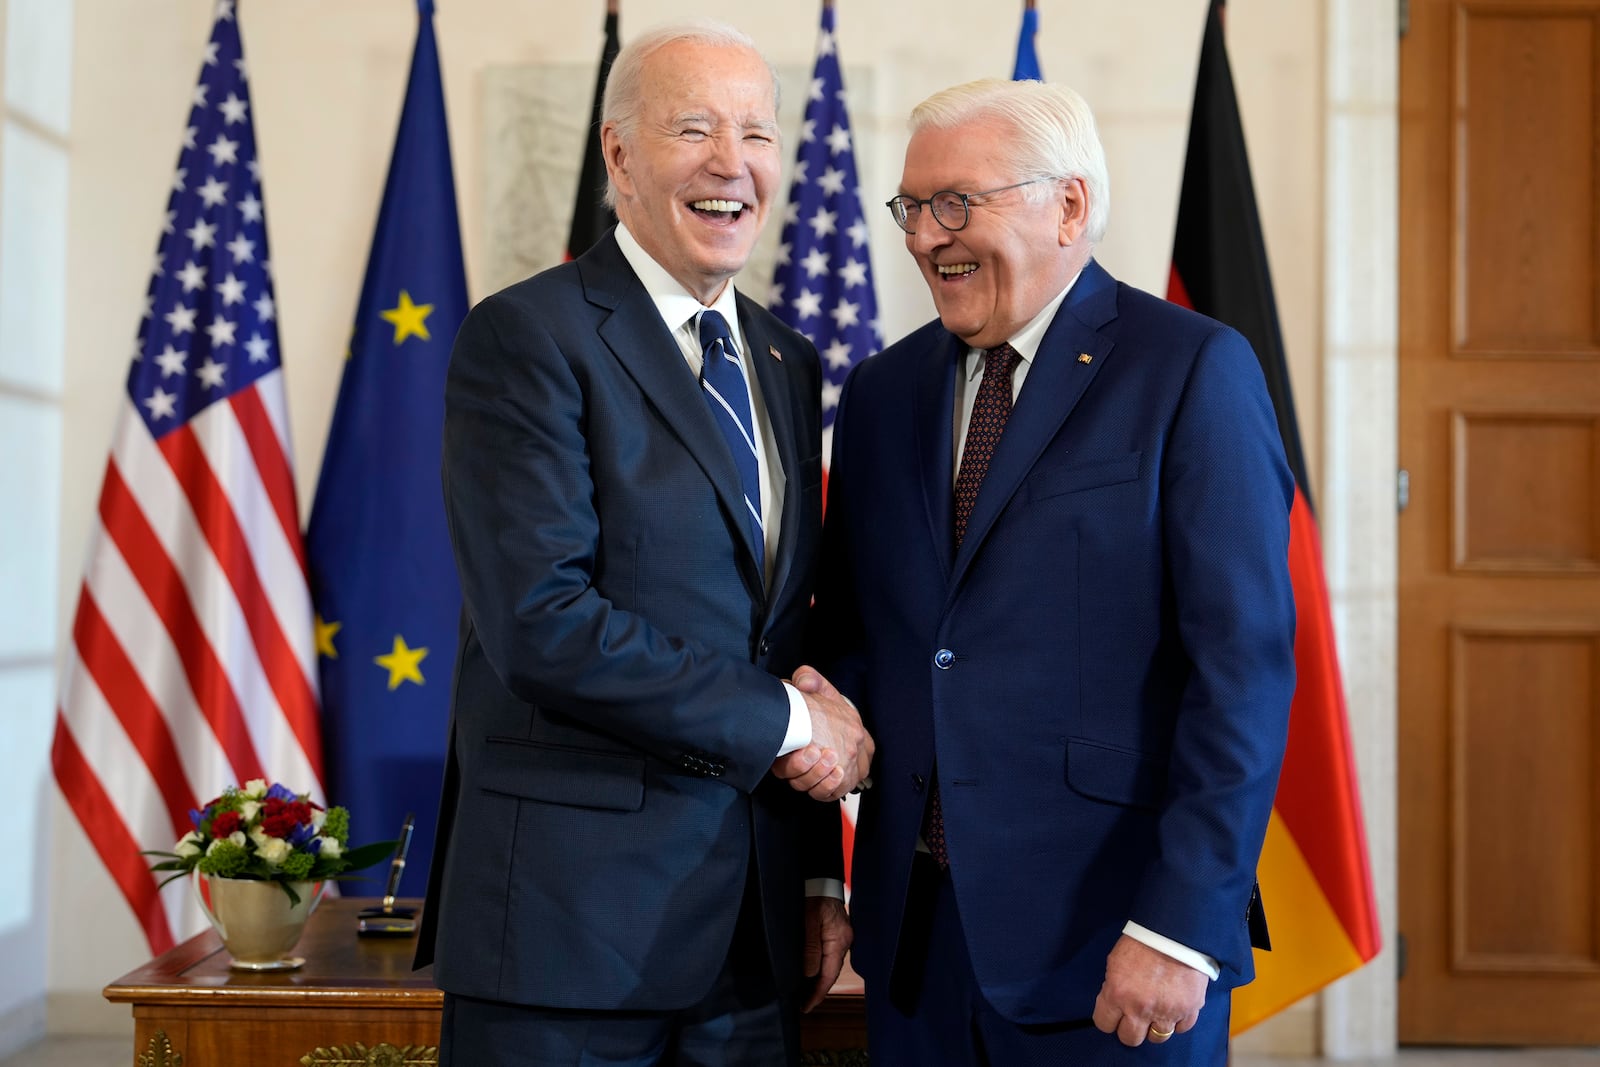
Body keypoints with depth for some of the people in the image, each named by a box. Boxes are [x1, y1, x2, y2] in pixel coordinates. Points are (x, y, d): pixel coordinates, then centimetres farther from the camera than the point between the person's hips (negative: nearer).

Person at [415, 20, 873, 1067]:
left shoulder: (788, 364, 14)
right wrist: (781, 722, -12)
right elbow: (541, 623, -19)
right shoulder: (527, 335, -9)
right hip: (571, 915, -6)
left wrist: (820, 873, 13)